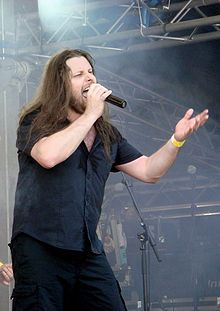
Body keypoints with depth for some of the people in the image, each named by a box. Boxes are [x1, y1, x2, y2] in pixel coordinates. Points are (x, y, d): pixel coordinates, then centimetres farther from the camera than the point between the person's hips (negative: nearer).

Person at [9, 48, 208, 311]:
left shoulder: (108, 136, 17)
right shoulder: (36, 122, 0)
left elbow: (148, 171, 16)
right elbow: (48, 156, -22)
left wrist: (177, 139, -1)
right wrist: (91, 114, -13)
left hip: (88, 252, 5)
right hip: (40, 247, -5)